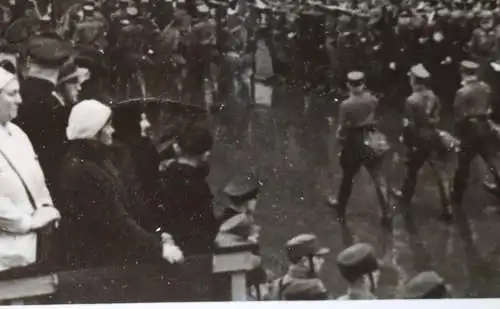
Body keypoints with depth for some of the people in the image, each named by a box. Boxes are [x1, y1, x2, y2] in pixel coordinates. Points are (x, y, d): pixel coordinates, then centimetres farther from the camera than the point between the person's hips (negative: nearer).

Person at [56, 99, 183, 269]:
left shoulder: (97, 160, 7)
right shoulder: (84, 172, -22)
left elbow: (124, 206, 9)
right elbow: (116, 222, -23)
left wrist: (156, 238, 2)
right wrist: (159, 248, -20)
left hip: (105, 254, 9)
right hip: (91, 260, -9)